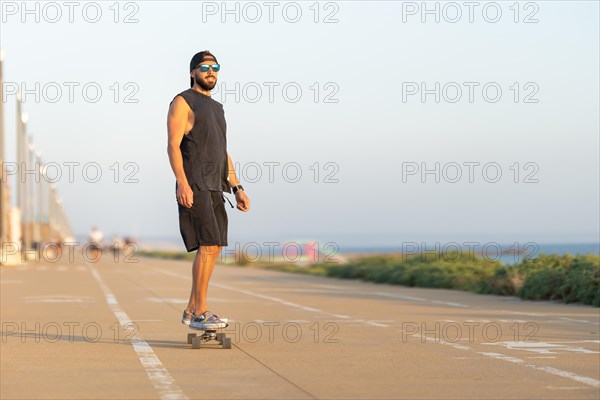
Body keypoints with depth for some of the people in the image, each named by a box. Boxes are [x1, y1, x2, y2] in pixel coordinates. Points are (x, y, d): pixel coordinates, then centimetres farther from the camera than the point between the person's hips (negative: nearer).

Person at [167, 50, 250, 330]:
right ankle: (200, 312, -13)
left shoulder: (216, 108, 22)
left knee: (213, 249, 5)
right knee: (208, 246, -16)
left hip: (215, 188, 9)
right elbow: (173, 145, -14)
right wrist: (182, 182, -26)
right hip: (193, 186, -9)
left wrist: (237, 188, 15)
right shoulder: (183, 102, -4)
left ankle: (192, 311, 10)